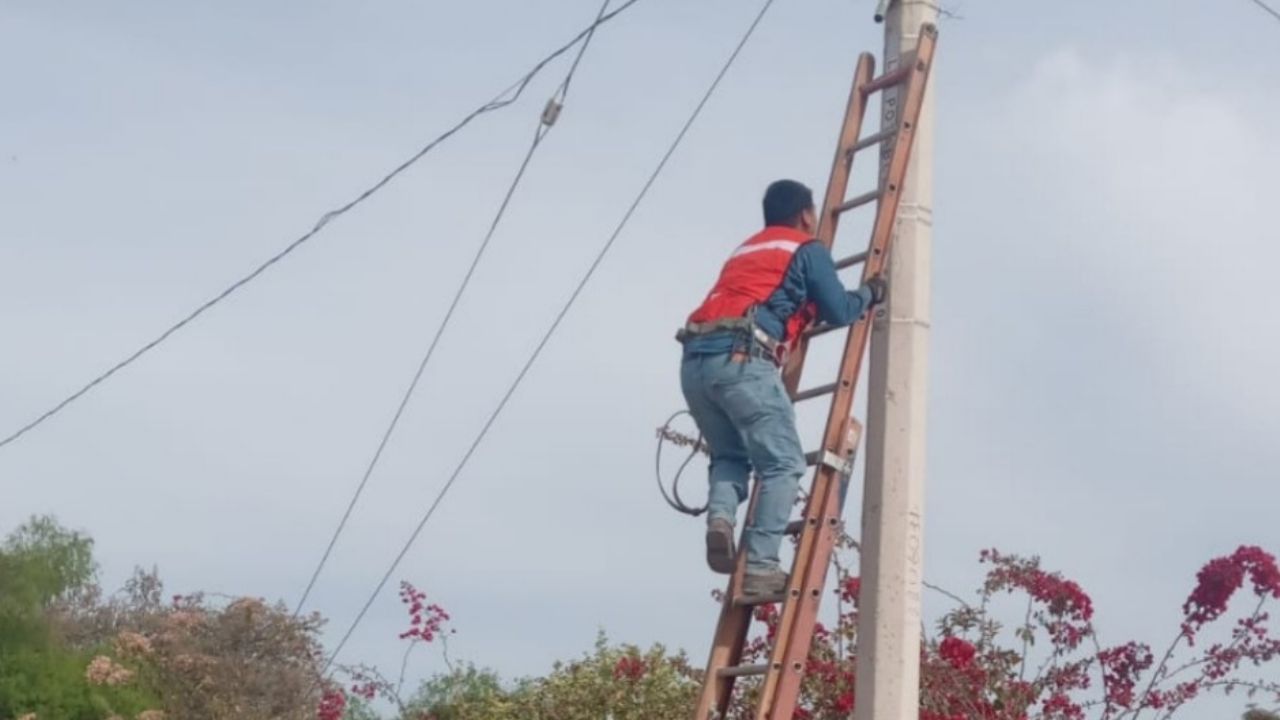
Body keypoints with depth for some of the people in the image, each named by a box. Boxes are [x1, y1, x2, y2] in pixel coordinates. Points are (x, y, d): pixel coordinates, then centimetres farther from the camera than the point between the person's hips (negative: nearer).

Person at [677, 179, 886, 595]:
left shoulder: (745, 250, 34)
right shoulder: (807, 249, 13)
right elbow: (838, 312, 11)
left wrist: (802, 308, 47)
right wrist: (870, 294, 29)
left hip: (695, 360, 7)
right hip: (740, 359, -7)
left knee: (730, 456, 23)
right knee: (783, 464, -1)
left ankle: (720, 516, -7)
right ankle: (760, 566, -12)